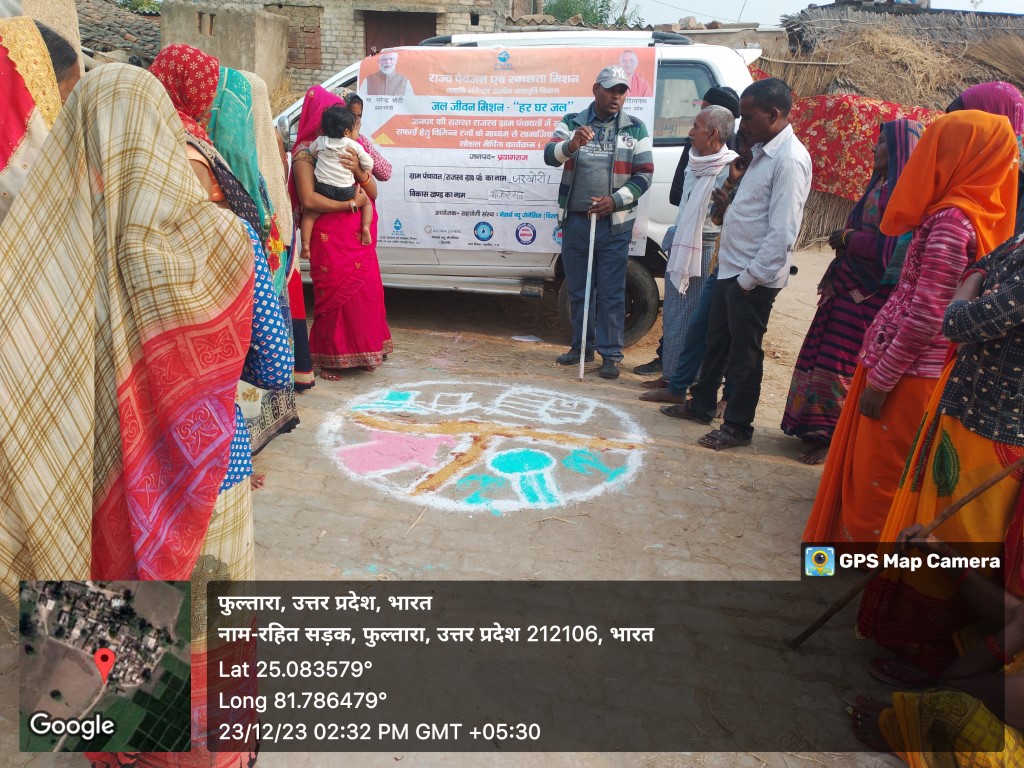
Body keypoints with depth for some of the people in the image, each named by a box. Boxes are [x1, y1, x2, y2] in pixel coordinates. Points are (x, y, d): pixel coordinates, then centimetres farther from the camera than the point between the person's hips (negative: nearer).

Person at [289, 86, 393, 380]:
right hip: (329, 238, -5)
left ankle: (363, 349, 20)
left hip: (358, 236, 6)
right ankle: (330, 357, 13)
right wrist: (350, 204, -12)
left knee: (366, 292, 4)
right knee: (336, 295, -2)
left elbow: (373, 193, 10)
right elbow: (309, 199, -16)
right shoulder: (306, 151, -3)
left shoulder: (348, 149, 15)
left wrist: (359, 171, -9)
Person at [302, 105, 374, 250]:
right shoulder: (354, 145, 0)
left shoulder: (320, 141, 7)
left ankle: (305, 245, -2)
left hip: (323, 189, 1)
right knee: (367, 201, 22)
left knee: (309, 214, 11)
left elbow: (311, 152, 25)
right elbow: (369, 163, 4)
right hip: (346, 192, -1)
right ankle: (366, 227, 0)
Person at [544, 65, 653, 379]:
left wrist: (615, 200, -14)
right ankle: (582, 345, 25)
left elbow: (644, 175, 1)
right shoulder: (571, 123, 4)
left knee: (611, 293, 0)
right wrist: (571, 144, -34)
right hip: (575, 221, 2)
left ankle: (611, 354, 8)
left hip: (615, 224, -1)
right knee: (577, 289, 11)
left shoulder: (635, 129, 4)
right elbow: (550, 155, -11)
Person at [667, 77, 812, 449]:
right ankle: (701, 404, 36)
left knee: (744, 353, 3)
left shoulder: (789, 159, -18)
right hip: (731, 269, 9)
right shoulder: (764, 151, 13)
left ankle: (737, 425, 17)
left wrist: (751, 278, -20)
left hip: (753, 277, -9)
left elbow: (783, 231, -22)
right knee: (717, 342, 20)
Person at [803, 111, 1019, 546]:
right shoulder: (977, 213, 9)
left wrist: (880, 379, -16)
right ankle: (856, 538, 36)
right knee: (875, 470, 21)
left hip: (906, 373, -9)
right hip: (919, 369, 9)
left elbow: (926, 316, -23)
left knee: (876, 475, 6)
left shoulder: (951, 219, -19)